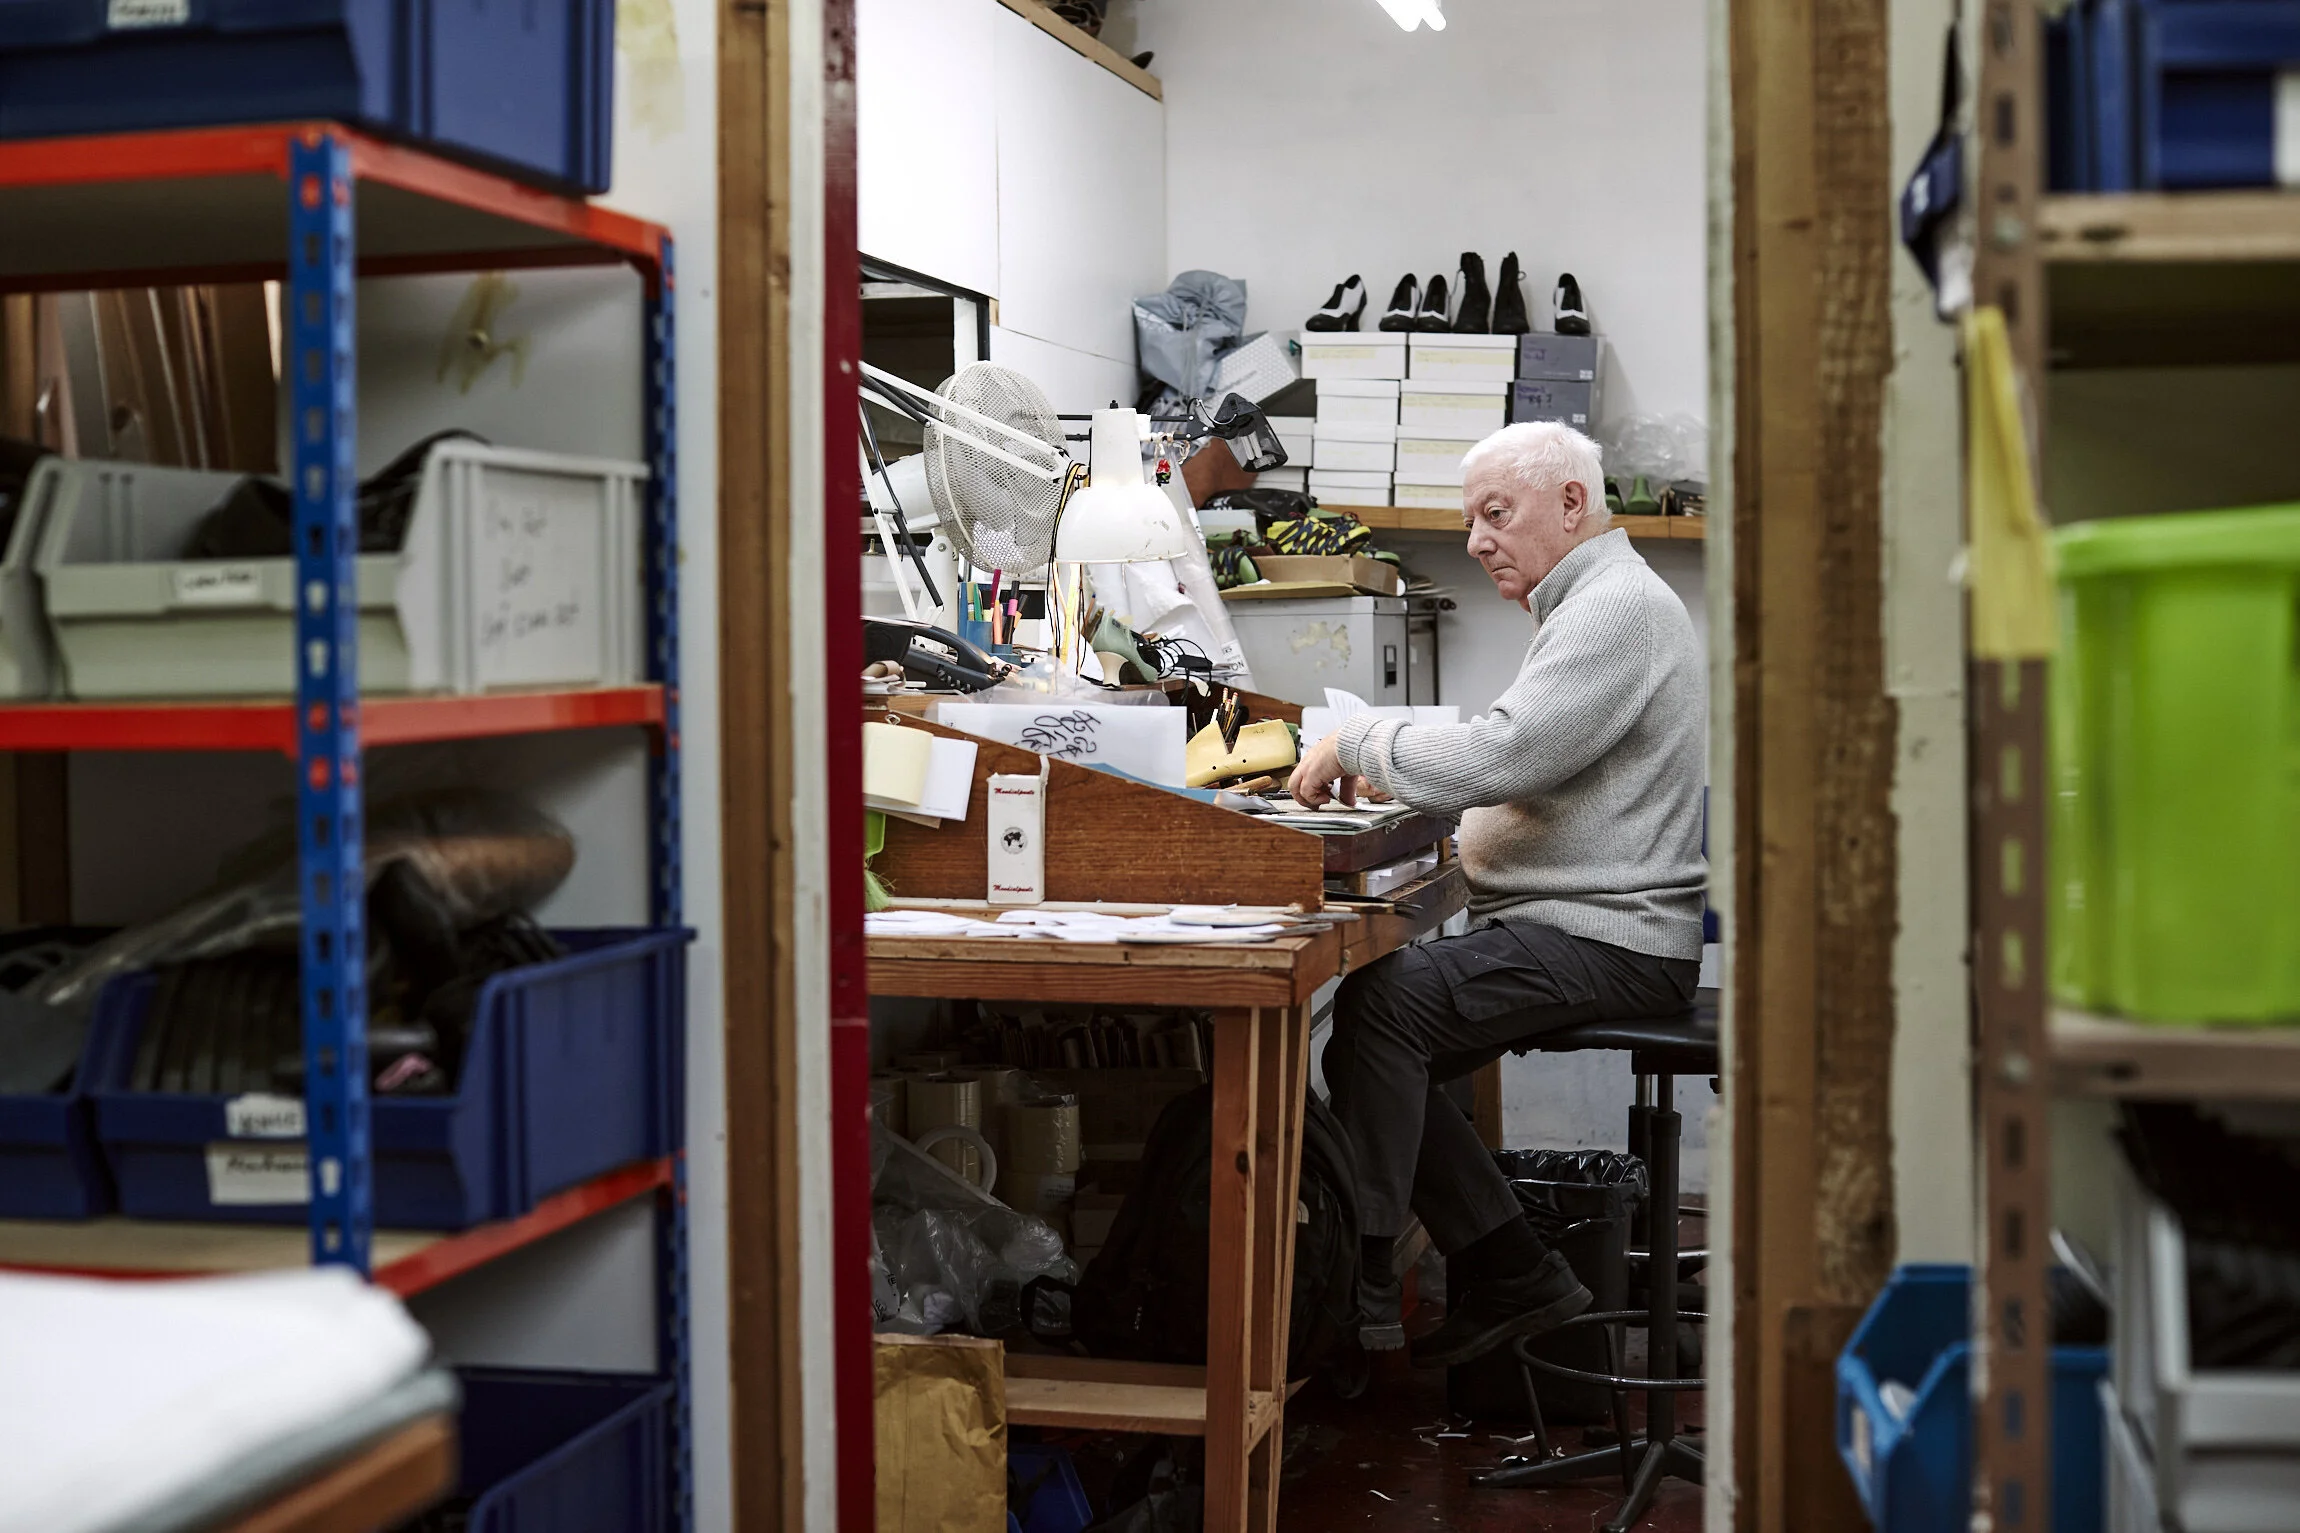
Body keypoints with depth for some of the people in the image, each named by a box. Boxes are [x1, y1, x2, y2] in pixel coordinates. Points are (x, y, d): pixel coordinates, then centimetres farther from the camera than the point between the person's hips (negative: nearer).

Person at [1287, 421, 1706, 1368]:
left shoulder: (1617, 609, -14)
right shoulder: (1591, 605, 21)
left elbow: (1497, 758, -26)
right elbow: (1525, 770, 25)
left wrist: (1359, 743, -12)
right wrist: (1390, 774, 10)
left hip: (1606, 942, -11)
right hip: (1568, 926, 11)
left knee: (1382, 1003, -23)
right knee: (1380, 1034, 3)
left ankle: (1355, 1287, -16)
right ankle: (1509, 1274, 7)